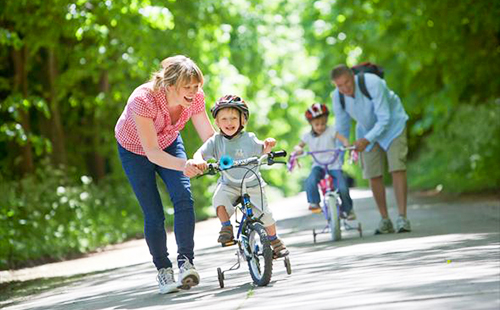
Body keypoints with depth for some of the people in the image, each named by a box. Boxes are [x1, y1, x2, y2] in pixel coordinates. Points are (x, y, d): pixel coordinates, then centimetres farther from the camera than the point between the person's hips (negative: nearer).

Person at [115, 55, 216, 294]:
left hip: (169, 143, 3)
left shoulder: (195, 97, -26)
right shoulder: (143, 100, -40)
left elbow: (209, 136, -16)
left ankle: (185, 261, -17)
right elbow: (152, 153, -41)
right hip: (135, 150, -3)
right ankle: (163, 270, 10)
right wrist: (183, 165, -57)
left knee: (183, 197, -20)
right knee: (154, 214, -7)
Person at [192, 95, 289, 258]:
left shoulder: (248, 139, -10)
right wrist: (199, 160, -38)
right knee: (219, 200, -30)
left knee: (264, 213, -7)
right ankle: (226, 228, -9)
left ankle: (275, 241, 18)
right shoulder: (216, 141, -9)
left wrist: (268, 144, -32)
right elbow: (199, 153, -15)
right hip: (229, 184, 1)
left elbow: (262, 150, -8)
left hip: (252, 184, -1)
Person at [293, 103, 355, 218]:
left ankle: (348, 209, 9)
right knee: (311, 181, -32)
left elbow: (344, 140, -12)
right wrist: (298, 149, -12)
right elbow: (298, 146, 13)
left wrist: (347, 145, -35)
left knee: (342, 188, -17)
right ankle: (314, 203, -13)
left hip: (334, 165, -2)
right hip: (318, 166, 2)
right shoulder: (308, 136, 5)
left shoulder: (331, 131, -4)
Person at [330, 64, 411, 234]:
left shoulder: (372, 84, -33)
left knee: (397, 169, -17)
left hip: (392, 124, -4)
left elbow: (384, 119, -30)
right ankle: (385, 220, 11)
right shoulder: (337, 97, -18)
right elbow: (341, 128, -2)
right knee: (373, 175, -1)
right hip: (367, 129, 4)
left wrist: (367, 140, -38)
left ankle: (402, 217, -18)